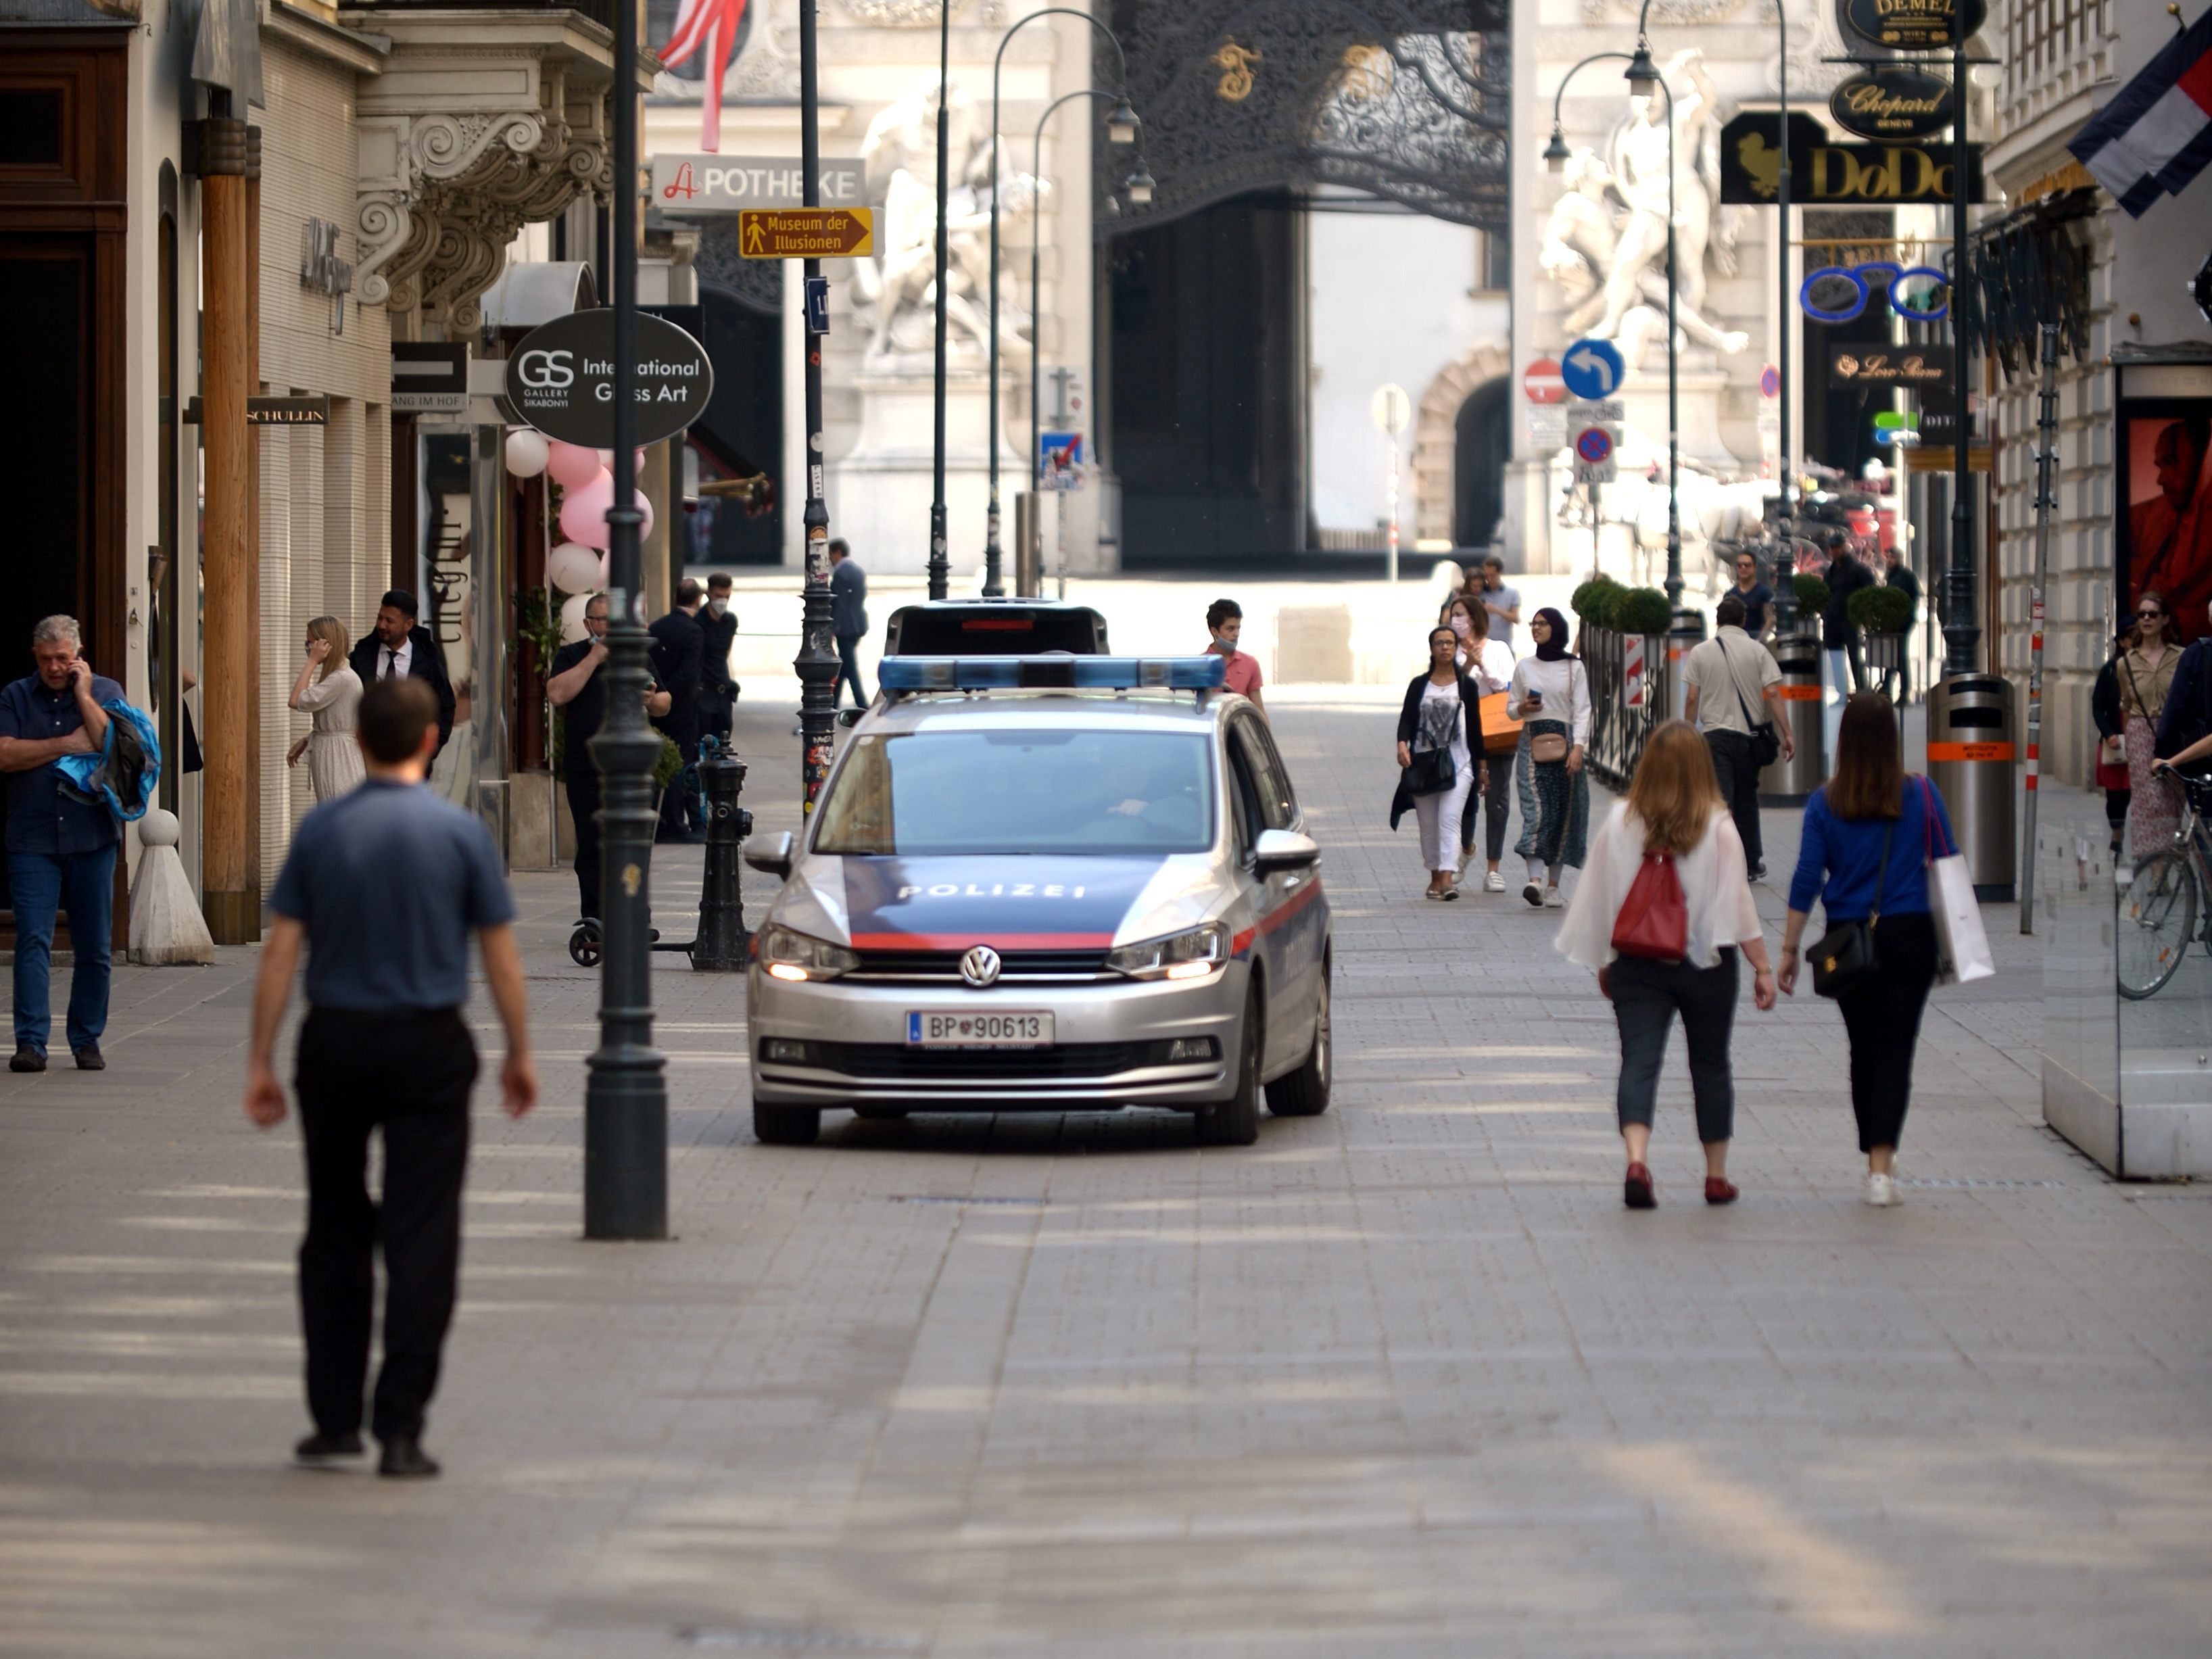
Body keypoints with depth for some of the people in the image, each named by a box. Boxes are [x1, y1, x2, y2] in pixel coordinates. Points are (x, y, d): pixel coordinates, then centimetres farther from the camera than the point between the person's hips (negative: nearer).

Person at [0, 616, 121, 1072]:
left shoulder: (105, 692, 7)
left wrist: (82, 694, -8)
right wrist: (66, 745, -9)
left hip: (92, 840, 1)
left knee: (93, 946, 5)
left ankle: (87, 1040, 15)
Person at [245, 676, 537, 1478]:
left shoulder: (320, 830, 0)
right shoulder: (459, 832, -4)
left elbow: (280, 951, -1)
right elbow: (501, 954, -1)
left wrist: (262, 1061, 3)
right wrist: (519, 1054, 10)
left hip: (335, 1045, 2)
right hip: (429, 1049, -2)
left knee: (335, 1231, 14)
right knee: (420, 1236, -1)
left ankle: (334, 1417, 16)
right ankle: (400, 1427, -6)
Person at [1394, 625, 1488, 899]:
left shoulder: (1467, 686, 6)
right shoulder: (1419, 685, 9)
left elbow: (1475, 727, 9)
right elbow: (1406, 719, 1)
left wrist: (1482, 767, 10)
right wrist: (1402, 745, -19)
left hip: (1458, 764, -2)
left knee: (1449, 820, -15)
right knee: (1428, 824, 7)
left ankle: (1448, 878, -25)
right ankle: (1435, 876, 20)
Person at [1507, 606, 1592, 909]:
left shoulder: (1574, 668, 5)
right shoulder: (1524, 667, 12)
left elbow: (1582, 710, 0)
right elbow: (1510, 708, 17)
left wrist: (1577, 747, -13)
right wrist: (1522, 708, -6)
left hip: (1564, 741, -1)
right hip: (1532, 743, 1)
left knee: (1562, 812, 1)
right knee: (1535, 808, -14)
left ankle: (1553, 883, 8)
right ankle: (1535, 878, -26)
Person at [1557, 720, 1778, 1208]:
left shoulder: (1620, 822, -3)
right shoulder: (1718, 828, -8)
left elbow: (1598, 899, 4)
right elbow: (1738, 902, -8)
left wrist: (1603, 962, 16)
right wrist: (1762, 967, -2)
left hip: (1637, 965, 0)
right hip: (1706, 962, 0)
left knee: (1639, 1060, -4)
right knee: (1710, 1064, 13)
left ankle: (1636, 1159, -27)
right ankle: (1717, 1176, 20)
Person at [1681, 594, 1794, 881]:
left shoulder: (1701, 652, 2)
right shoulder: (1757, 651, 1)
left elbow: (1691, 699, 0)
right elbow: (1772, 695, -5)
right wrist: (1786, 734, -3)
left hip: (1715, 732, -1)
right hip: (1749, 734, 1)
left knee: (1721, 799, -7)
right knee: (1747, 800, 15)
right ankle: (1751, 863, 23)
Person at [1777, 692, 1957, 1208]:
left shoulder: (1825, 804, -3)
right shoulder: (1922, 795, -3)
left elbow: (1807, 879, -4)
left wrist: (1789, 950, 2)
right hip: (1909, 937, -1)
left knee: (1863, 1049, 15)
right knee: (1895, 1048, -3)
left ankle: (1877, 1160, 24)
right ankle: (1882, 1167, -16)